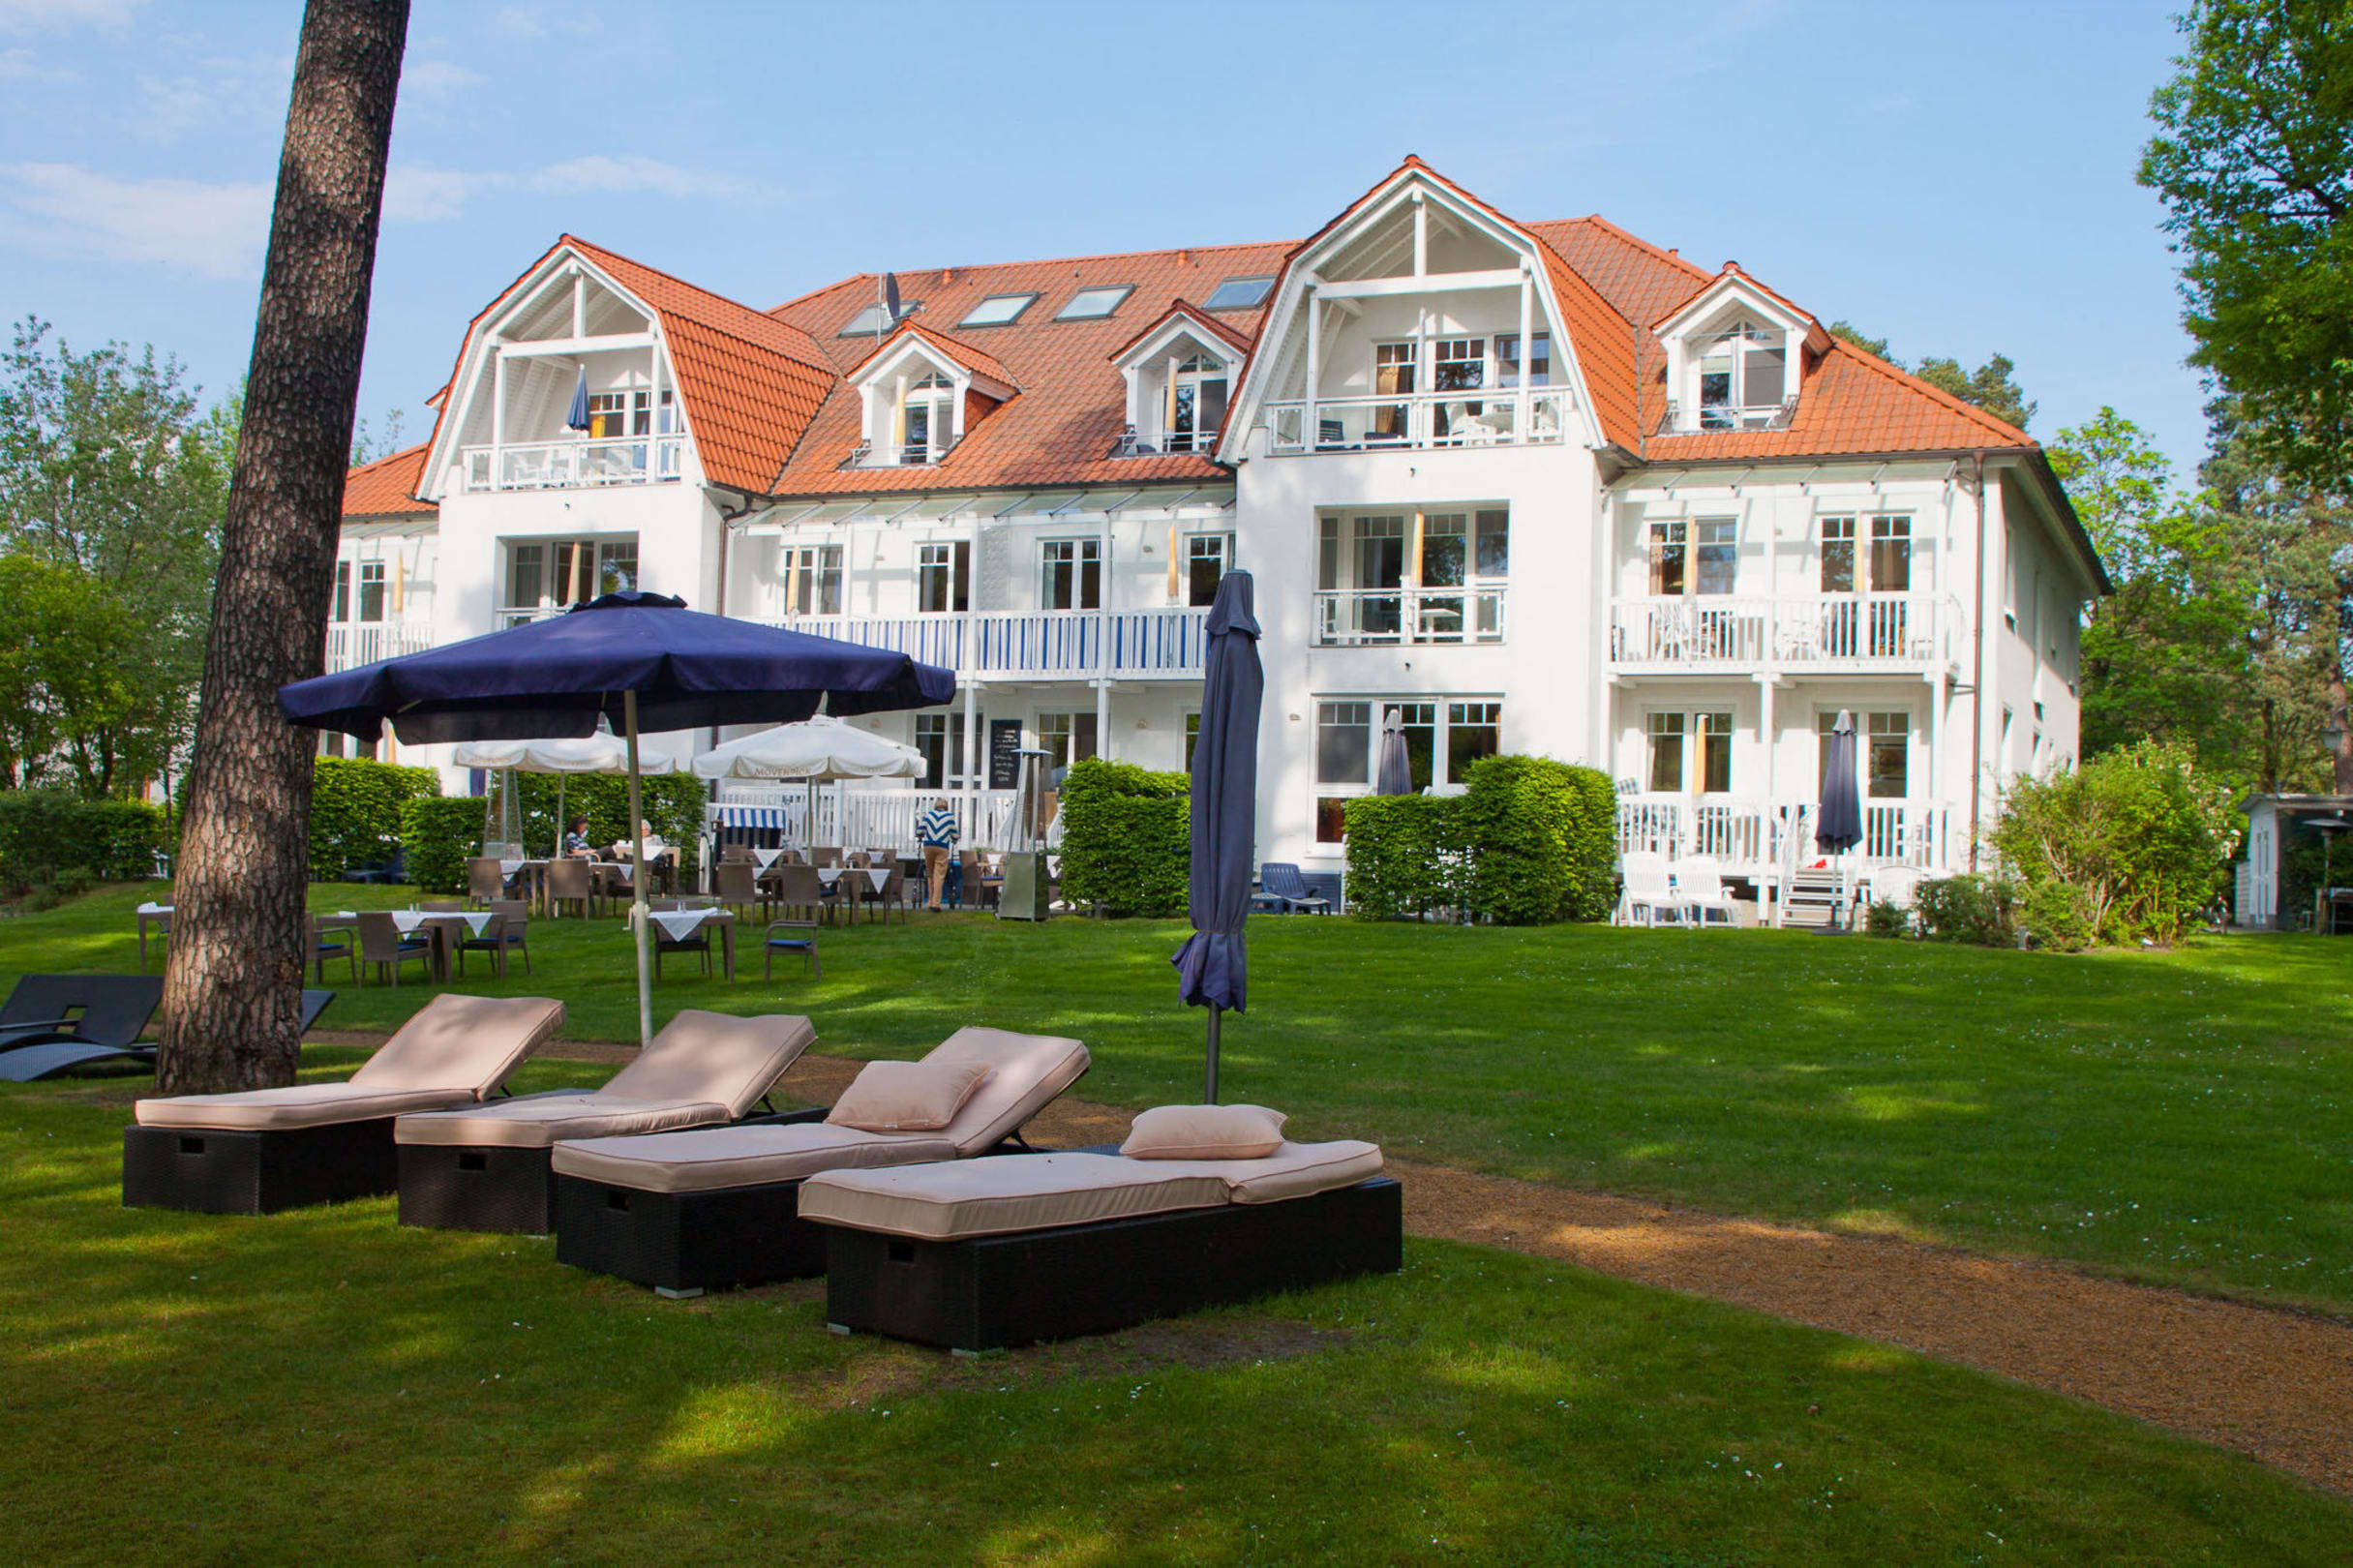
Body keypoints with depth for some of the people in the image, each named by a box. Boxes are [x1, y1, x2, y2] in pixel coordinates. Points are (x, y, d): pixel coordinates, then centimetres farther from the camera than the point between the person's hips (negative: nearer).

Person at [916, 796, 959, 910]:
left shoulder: (928, 814, 7)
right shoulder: (950, 816, 2)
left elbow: (920, 830, 7)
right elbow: (954, 834, 7)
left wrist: (920, 838, 28)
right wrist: (954, 841, 29)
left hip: (928, 846, 2)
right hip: (942, 848, -2)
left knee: (930, 875, 14)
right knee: (939, 876, -3)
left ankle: (931, 901, 18)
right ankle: (936, 903, -9)